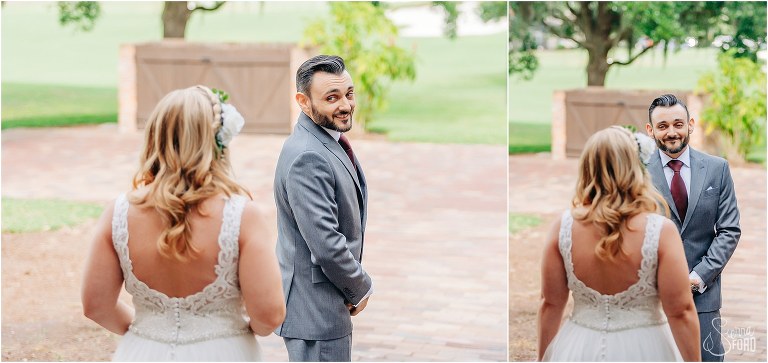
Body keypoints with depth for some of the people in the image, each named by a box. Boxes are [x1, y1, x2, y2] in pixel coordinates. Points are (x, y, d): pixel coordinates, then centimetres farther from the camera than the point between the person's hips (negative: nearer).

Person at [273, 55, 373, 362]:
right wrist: (360, 289, -11)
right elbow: (326, 244, -26)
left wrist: (356, 285, 10)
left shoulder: (330, 142, 9)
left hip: (331, 305, 10)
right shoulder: (307, 157, -23)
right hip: (315, 310, -10)